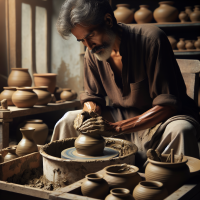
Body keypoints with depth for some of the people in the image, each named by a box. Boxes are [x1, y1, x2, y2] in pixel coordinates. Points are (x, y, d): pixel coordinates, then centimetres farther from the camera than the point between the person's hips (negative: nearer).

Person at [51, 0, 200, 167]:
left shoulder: (151, 39, -23)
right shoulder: (92, 53, -4)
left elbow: (167, 105, -25)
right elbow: (92, 97, 8)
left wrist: (117, 127, -32)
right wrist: (89, 113, -18)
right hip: (123, 117, 5)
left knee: (180, 130, -38)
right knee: (69, 120, -5)